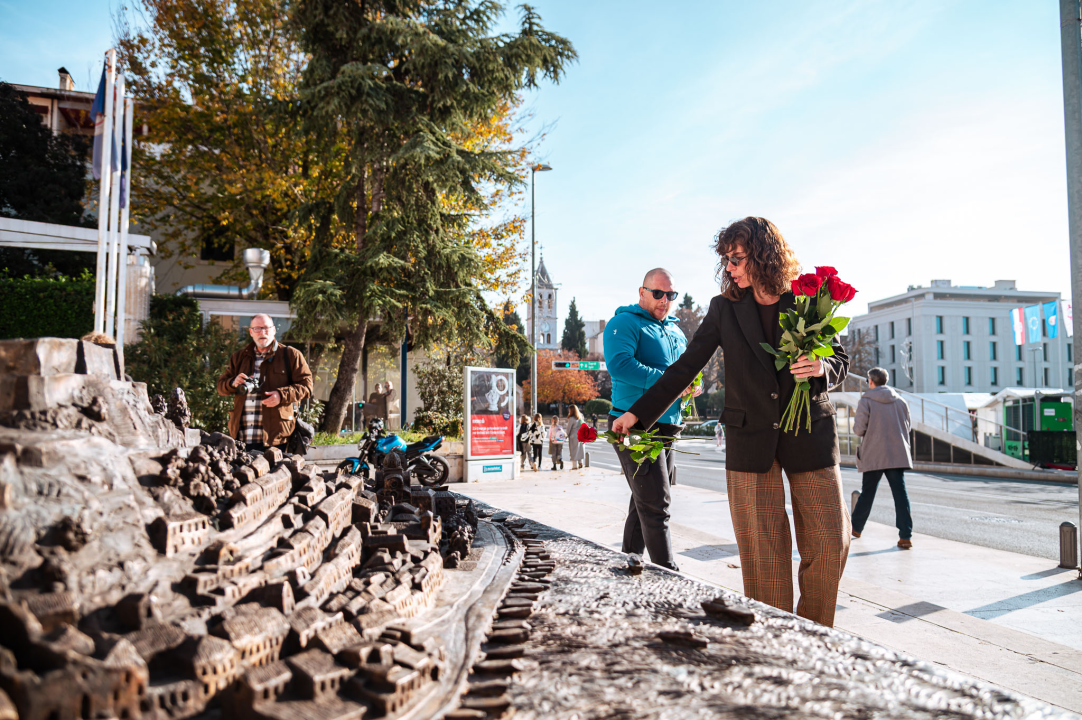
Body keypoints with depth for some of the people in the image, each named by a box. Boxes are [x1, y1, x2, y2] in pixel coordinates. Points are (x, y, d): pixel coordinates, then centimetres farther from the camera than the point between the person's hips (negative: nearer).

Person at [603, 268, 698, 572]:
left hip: (668, 428, 9)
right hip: (637, 428, -9)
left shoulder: (675, 330, 20)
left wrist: (692, 385, 3)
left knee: (644, 503, 15)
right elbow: (619, 364, -22)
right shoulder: (624, 323, -6)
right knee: (655, 507, -11)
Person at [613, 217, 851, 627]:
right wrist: (639, 413, 3)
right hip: (750, 440, 0)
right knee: (763, 551, -1)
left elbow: (840, 360, 12)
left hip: (810, 435, 1)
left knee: (830, 542, 2)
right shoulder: (725, 308, 5)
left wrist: (821, 368, -13)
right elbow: (686, 367, 7)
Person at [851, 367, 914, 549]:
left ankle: (856, 527, 26)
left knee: (867, 493, 11)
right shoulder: (900, 400, 7)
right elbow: (907, 427, 12)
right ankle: (906, 536, -7)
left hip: (873, 456, -2)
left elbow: (859, 429, -10)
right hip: (898, 455, 2)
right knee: (900, 494, -1)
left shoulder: (866, 401, -7)